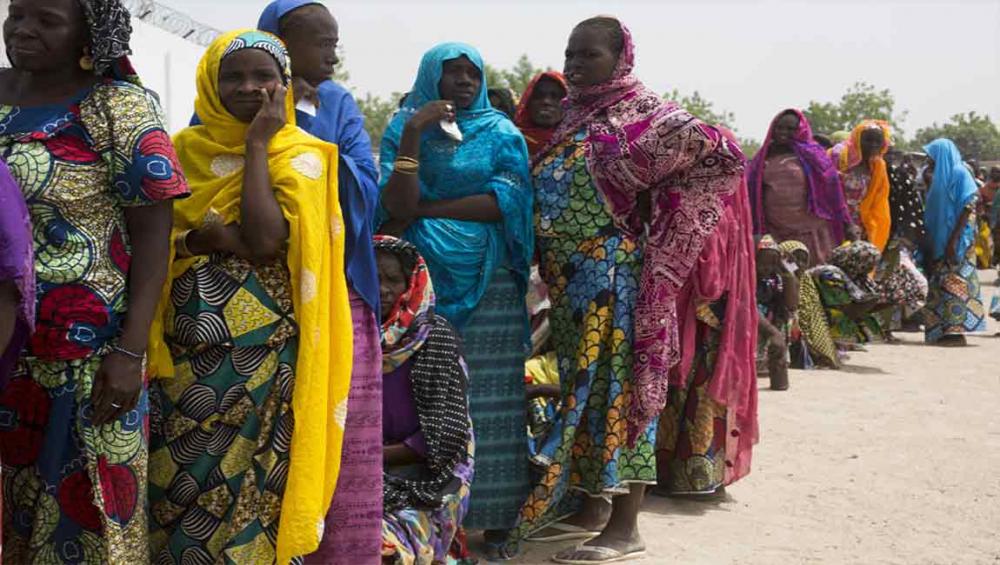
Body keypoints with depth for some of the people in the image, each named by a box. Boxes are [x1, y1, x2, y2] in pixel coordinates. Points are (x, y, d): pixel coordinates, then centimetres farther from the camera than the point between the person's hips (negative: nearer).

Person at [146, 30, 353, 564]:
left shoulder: (300, 156, 0)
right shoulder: (184, 149, 8)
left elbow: (264, 241, -16)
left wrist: (257, 143, -10)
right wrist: (237, 238, -16)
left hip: (263, 357, -2)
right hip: (186, 353, 3)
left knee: (250, 488, 3)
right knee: (178, 487, 6)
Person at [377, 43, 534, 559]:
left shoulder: (501, 133, 8)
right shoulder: (403, 128, 7)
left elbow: (506, 201, -8)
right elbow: (397, 209, -7)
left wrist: (423, 208, -8)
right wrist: (413, 134, -16)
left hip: (489, 283, 0)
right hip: (420, 280, 0)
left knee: (487, 401, -2)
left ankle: (494, 519, 4)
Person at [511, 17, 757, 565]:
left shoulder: (642, 113, -7)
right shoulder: (574, 117, 16)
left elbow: (720, 154, -18)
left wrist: (650, 209, -11)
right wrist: (550, 264, 10)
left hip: (616, 273, -8)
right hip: (569, 277, 8)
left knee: (618, 384, -5)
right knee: (582, 385, 12)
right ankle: (588, 504, 23)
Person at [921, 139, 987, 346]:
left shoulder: (959, 173, -9)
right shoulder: (942, 177, 16)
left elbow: (968, 209, -16)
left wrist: (953, 240, -21)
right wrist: (929, 240, 13)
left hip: (956, 241, -9)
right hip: (940, 240, 9)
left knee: (954, 284, -8)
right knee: (942, 285, 7)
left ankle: (956, 331, -6)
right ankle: (946, 330, 10)